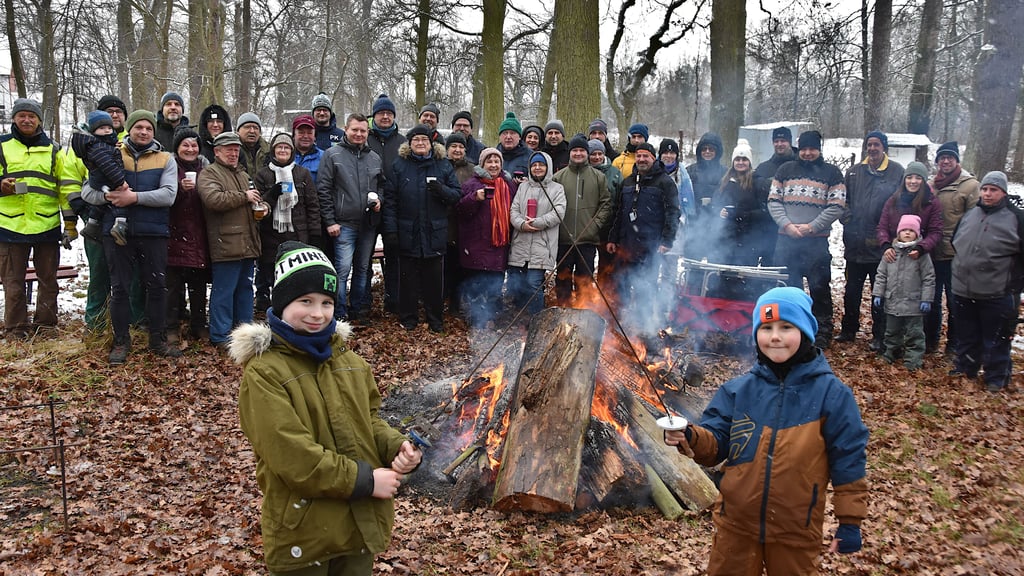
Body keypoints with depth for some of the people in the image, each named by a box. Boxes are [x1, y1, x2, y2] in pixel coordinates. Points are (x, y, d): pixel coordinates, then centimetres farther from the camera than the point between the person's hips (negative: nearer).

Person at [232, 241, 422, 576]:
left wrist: (397, 448, -9)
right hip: (303, 531, -6)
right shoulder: (263, 372, -15)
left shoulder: (346, 357, 6)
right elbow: (292, 456, -21)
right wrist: (365, 480, -18)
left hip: (361, 521, 6)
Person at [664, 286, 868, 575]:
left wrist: (850, 521, -5)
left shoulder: (831, 393, -11)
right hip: (736, 524, 2)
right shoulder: (738, 390, -4)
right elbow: (716, 444, -2)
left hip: (797, 531, -2)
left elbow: (848, 460, -7)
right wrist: (690, 437, -23)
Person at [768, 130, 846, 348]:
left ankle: (822, 334, 9)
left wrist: (810, 227, -11)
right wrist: (787, 225, -8)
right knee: (787, 287, 9)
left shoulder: (831, 173, 4)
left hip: (817, 241, -2)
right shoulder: (785, 170, 11)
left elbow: (836, 207, -3)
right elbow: (773, 201, 7)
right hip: (786, 240, 3)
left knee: (820, 289, 0)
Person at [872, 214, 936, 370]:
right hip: (892, 302, 3)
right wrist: (877, 294, 2)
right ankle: (889, 354, 34)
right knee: (892, 331, 18)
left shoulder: (921, 254, -8)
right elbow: (881, 274, 6)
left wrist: (926, 299, -10)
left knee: (914, 334, 3)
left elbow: (929, 278, -6)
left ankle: (913, 361, 11)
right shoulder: (891, 252, 1)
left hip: (913, 303, -3)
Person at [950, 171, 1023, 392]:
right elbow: (954, 244, 21)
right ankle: (966, 367, 33)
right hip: (963, 291, 5)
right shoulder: (969, 215, 9)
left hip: (996, 295, -5)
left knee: (996, 340, 5)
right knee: (966, 336, 18)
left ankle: (996, 377, 18)